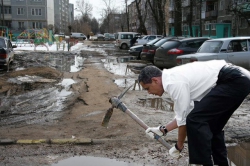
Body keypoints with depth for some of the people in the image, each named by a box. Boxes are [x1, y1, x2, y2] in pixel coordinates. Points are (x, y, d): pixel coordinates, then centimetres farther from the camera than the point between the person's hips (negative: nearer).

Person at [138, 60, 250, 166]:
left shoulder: (175, 83, -15)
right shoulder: (173, 77, 15)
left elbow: (183, 118, -9)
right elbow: (186, 113, 20)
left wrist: (179, 146, 5)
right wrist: (163, 130, 19)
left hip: (234, 81, -10)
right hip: (239, 80, 10)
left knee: (195, 121, -11)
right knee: (211, 124, 19)